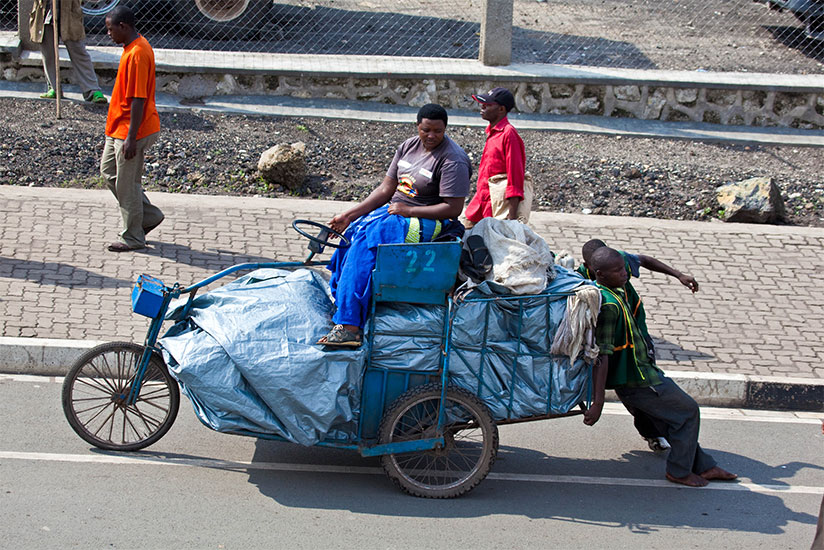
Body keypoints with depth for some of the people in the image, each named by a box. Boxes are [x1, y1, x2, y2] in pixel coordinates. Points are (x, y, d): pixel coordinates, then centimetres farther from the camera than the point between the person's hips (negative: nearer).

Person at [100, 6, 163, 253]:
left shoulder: (137, 54, -23)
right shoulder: (132, 48, 9)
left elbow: (139, 99, -25)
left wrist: (131, 137, -24)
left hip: (131, 131, -11)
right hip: (119, 128, 11)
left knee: (127, 184, 0)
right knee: (109, 171, 19)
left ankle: (133, 238, 14)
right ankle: (149, 215, 26)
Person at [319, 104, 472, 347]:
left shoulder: (453, 160, -14)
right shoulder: (409, 146, 8)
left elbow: (453, 208, -18)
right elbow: (385, 190, 9)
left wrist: (408, 210, -19)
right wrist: (349, 215, 1)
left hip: (427, 222, -8)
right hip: (396, 211, 8)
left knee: (365, 244, -24)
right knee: (353, 231, -10)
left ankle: (350, 327, -28)